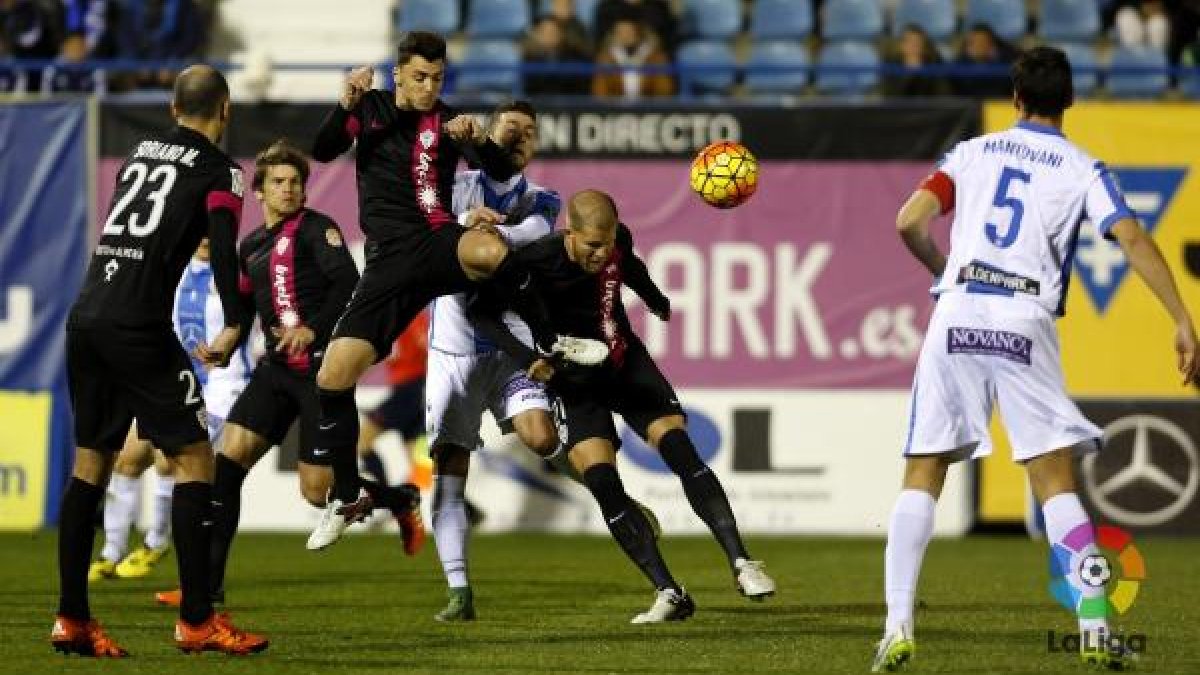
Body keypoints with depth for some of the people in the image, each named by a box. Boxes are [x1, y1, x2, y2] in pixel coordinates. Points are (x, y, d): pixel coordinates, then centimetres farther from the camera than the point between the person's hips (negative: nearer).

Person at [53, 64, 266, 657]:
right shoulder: (218, 170, 0)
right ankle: (196, 620, -5)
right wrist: (232, 326, -18)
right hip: (138, 326, -7)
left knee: (90, 462, 12)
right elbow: (223, 247, -14)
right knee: (193, 459, -1)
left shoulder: (138, 153, 19)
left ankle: (71, 619, 11)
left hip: (84, 317, 7)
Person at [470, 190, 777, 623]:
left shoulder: (618, 243, -10)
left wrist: (658, 302, 36)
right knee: (602, 483, -19)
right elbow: (483, 313, -16)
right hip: (577, 382, -3)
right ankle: (669, 594, -18)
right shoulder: (537, 262, -24)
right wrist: (527, 359, -28)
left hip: (628, 364, 3)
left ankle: (741, 564, -12)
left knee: (682, 453, -14)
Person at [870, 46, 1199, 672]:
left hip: (956, 315, 1)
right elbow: (1132, 237, -6)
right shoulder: (1081, 169, 8)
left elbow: (909, 222, 5)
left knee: (921, 477, 5)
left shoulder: (973, 152, 14)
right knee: (1056, 484, 3)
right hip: (1025, 323, -1)